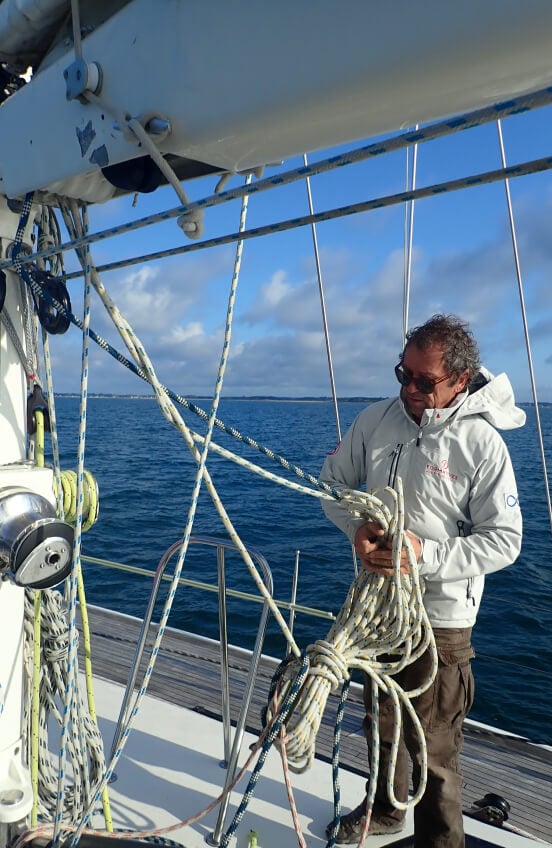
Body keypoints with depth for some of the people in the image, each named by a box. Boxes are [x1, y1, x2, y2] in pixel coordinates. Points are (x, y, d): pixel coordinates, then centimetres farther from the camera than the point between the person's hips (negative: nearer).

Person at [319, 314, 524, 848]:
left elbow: (503, 541, -15)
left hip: (440, 617, -5)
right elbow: (333, 481, 4)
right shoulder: (375, 420, -5)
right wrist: (357, 527, -15)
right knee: (380, 721, 26)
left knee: (433, 745, 5)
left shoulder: (481, 444, -17)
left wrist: (426, 554, -26)